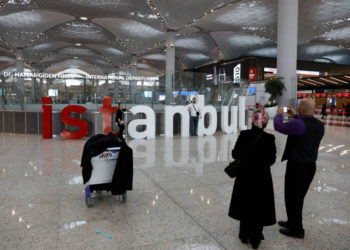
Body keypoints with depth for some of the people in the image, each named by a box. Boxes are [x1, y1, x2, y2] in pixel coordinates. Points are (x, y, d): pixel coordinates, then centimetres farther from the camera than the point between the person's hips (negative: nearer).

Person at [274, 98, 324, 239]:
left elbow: (278, 126, -12)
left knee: (292, 199, 8)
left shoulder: (298, 124, -24)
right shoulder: (320, 126, 1)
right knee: (299, 198, 22)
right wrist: (295, 116, 22)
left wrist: (279, 114, 8)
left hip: (297, 166, -8)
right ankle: (293, 222, 38)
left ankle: (296, 230, 19)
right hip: (311, 166, 8)